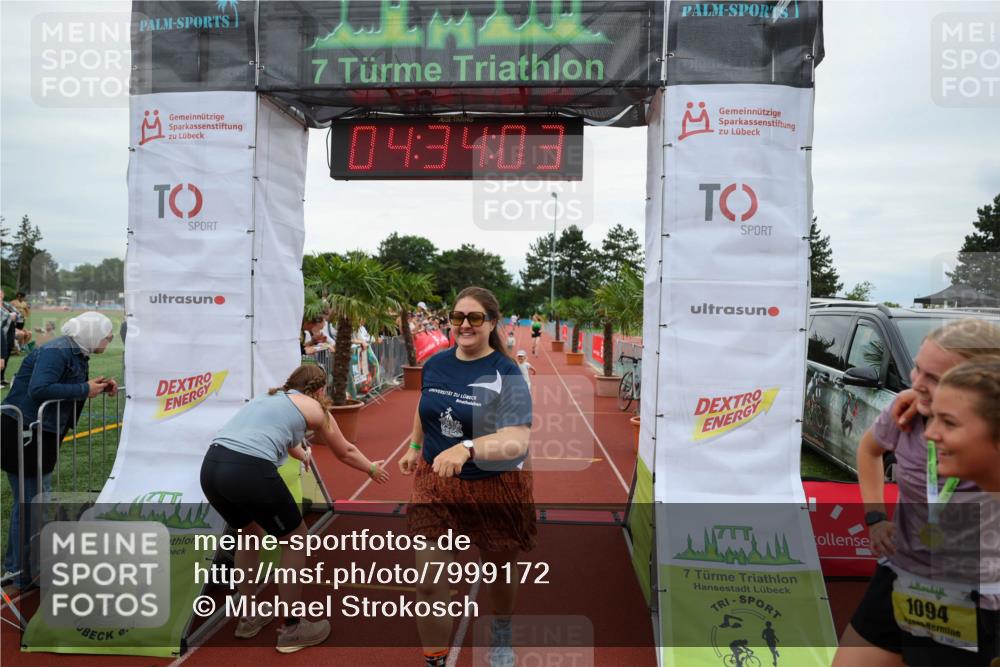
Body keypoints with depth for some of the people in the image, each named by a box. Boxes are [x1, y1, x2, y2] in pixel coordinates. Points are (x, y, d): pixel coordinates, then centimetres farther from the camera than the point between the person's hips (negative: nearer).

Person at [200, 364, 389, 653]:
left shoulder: (271, 397, 31)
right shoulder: (314, 408, 13)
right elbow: (346, 453, 26)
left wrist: (303, 454, 74)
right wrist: (372, 469, 46)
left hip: (210, 466, 8)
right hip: (249, 470, -7)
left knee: (250, 534, 31)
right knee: (296, 540, 14)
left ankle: (248, 619, 41)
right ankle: (292, 629, 22)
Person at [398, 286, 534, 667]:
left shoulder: (506, 373, -19)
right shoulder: (434, 364, -3)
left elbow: (517, 441, -31)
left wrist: (467, 448, -45)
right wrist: (415, 447, 23)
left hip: (494, 488, -3)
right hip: (435, 483, 3)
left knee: (499, 574, 19)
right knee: (428, 584, -5)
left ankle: (501, 634, 52)